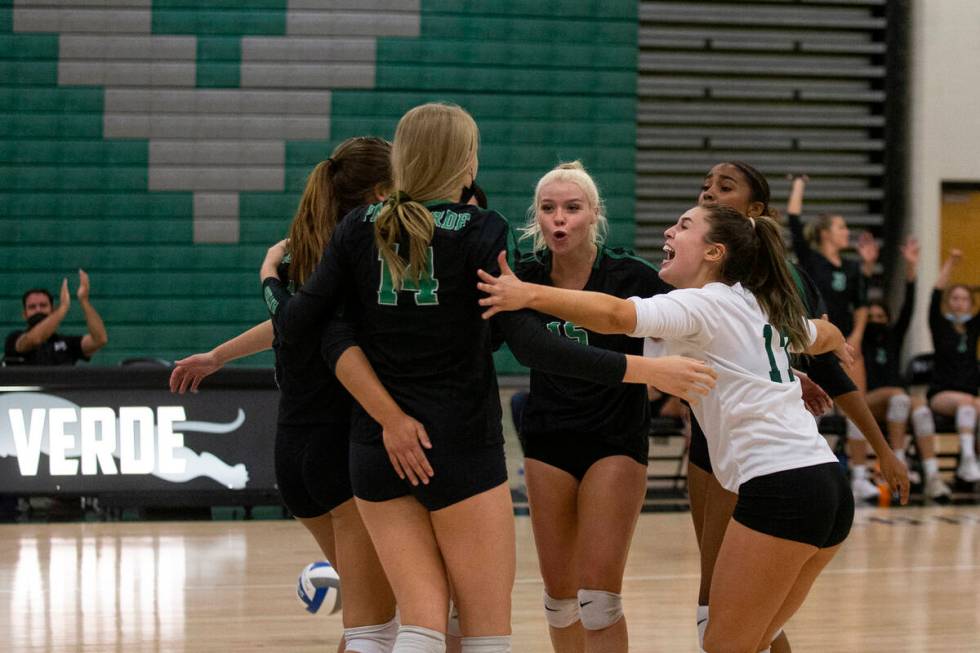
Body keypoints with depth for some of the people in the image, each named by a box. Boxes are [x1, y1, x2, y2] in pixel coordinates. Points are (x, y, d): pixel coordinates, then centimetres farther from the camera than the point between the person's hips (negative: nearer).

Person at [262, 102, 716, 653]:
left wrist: (271, 279, 22)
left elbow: (297, 323, 0)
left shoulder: (361, 229, 2)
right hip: (462, 448, -4)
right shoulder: (481, 231, -9)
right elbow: (529, 343, -18)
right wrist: (644, 370, -20)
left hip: (377, 452, 4)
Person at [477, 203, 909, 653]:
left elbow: (617, 315, -24)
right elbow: (828, 336, 42)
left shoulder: (703, 304, -5)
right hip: (827, 484, 9)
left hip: (778, 487, -9)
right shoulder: (761, 309, 21)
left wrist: (530, 294, -27)